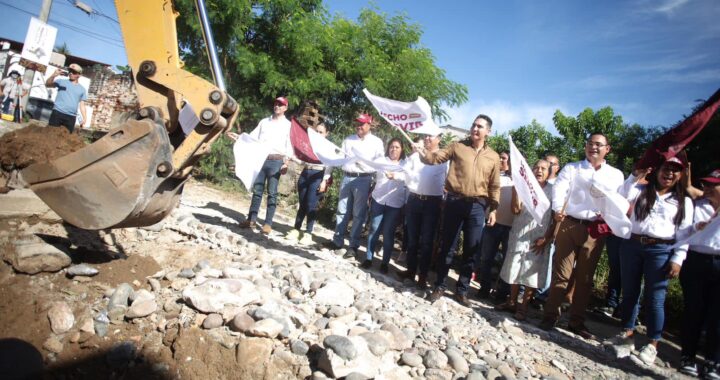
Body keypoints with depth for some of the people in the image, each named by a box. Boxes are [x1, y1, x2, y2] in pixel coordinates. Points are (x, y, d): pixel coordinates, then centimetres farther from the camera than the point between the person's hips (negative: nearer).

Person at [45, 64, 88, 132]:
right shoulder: (61, 81, 9)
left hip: (71, 117, 1)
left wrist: (84, 117, 0)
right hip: (57, 113, -1)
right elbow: (47, 84, -5)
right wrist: (53, 75, -23)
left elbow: (82, 105, 13)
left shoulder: (82, 89, 14)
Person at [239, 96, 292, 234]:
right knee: (257, 190, 6)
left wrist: (286, 163, -11)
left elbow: (289, 145, -2)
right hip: (260, 159, 4)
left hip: (276, 161, -4)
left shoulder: (288, 125, 5)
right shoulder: (264, 122, 16)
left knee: (272, 192, -3)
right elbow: (253, 136, 13)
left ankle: (268, 223, 0)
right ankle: (252, 219, 13)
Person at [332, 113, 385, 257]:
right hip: (347, 177, 4)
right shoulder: (348, 140, 18)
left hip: (363, 180, -4)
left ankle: (354, 246, 4)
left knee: (358, 214, -1)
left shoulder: (376, 142, 4)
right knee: (342, 211, 7)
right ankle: (337, 241, 17)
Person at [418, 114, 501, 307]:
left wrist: (493, 209, 5)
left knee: (471, 250, 5)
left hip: (477, 206, 1)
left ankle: (462, 291, 19)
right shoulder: (457, 146, 7)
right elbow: (436, 158, 0)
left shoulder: (493, 157, 10)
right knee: (447, 245, 6)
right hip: (454, 201, -1)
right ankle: (439, 287, 18)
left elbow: (494, 186, 11)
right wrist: (423, 151, -20)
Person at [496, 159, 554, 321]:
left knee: (531, 273, 1)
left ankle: (523, 306, 11)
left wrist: (546, 239, -9)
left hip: (538, 239, -2)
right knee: (514, 270, 9)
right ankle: (512, 302, 22)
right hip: (519, 236, 2)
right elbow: (516, 209, -5)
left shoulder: (553, 191, 0)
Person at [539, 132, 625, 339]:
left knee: (585, 278, 9)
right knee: (561, 274, -2)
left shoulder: (616, 175, 14)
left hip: (596, 230, 2)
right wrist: (558, 209, -27)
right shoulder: (571, 168, 9)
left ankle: (577, 321, 18)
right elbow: (559, 190, -7)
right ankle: (550, 316, 6)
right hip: (569, 225, -2)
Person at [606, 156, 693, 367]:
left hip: (661, 251, -2)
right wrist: (636, 175, -9)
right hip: (632, 245, 2)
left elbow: (684, 233, 3)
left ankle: (652, 345, 11)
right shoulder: (641, 190, 12)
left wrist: (678, 259, -5)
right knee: (629, 292, 10)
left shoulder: (684, 201, 9)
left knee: (655, 298, -1)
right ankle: (627, 335, 23)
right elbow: (622, 196, -6)